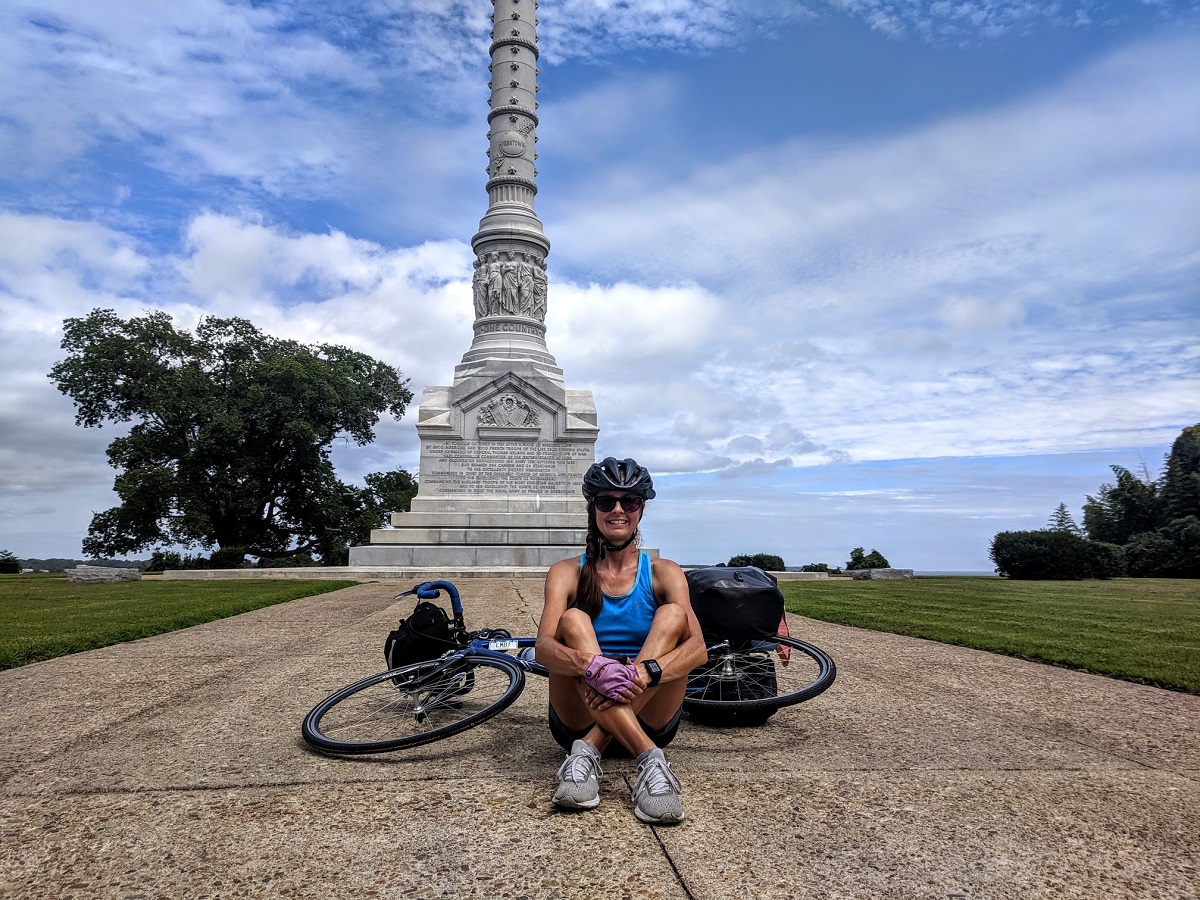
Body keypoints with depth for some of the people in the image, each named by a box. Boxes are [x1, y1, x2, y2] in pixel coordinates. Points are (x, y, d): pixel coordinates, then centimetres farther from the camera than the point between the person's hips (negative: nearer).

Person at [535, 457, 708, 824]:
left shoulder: (663, 573, 2)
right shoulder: (567, 572, 1)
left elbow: (698, 648, -15)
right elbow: (543, 647, -17)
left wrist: (645, 673, -36)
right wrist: (591, 666, -40)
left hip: (649, 719, 1)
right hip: (580, 719, 0)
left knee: (672, 614, -21)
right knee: (573, 620, -25)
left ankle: (589, 751, -32)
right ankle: (650, 759, -40)